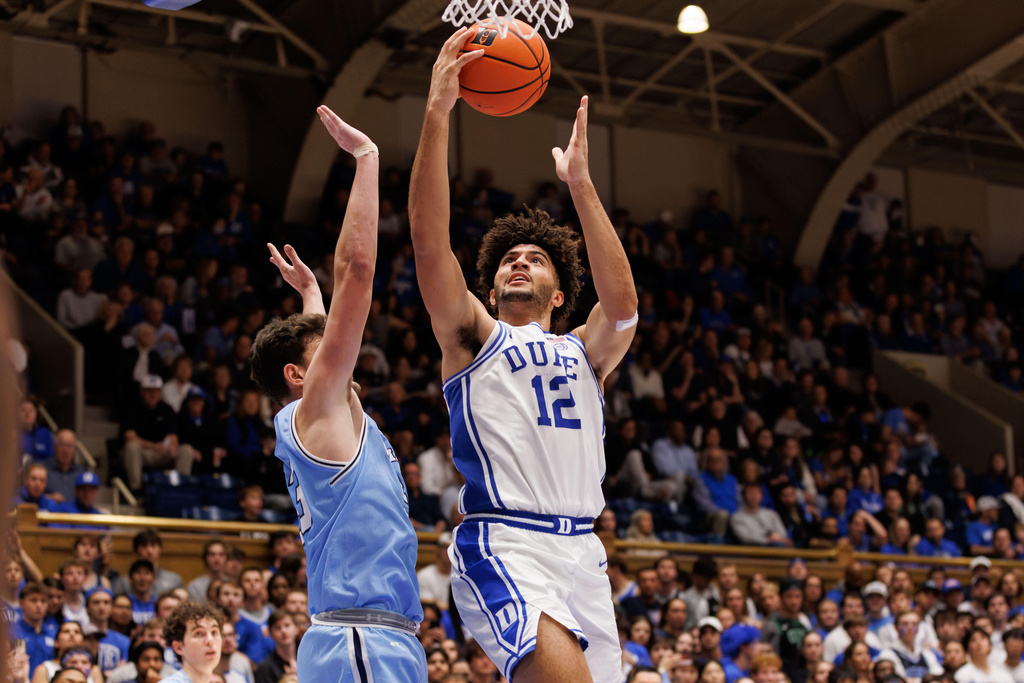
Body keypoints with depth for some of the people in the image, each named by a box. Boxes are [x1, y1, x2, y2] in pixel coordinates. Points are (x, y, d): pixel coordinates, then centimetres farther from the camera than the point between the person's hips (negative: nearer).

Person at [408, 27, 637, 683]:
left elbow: (622, 305, -1)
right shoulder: (473, 336, 14)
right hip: (502, 546, -5)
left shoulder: (583, 352, 22)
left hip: (581, 549, 5)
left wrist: (582, 184, -4)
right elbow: (430, 244, -2)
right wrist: (437, 113, -10)